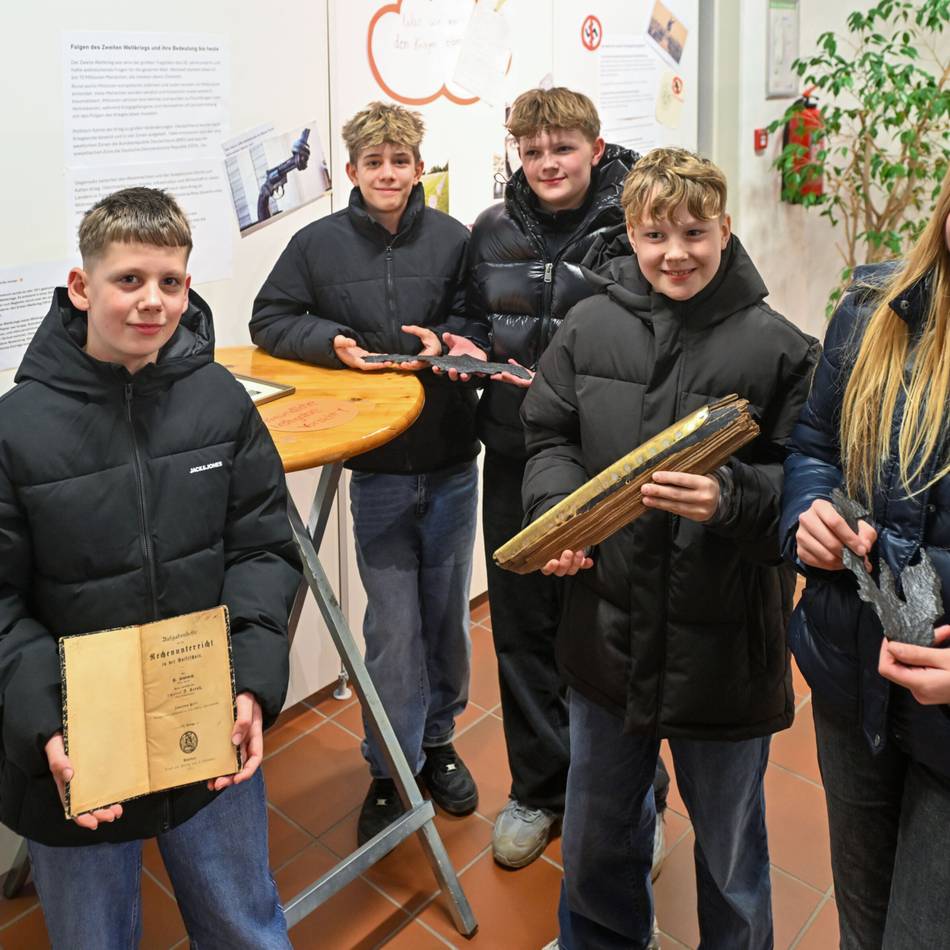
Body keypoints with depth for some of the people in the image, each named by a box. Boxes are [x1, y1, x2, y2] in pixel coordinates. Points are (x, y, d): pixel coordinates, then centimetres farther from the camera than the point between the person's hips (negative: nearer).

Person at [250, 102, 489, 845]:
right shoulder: (318, 244, 0)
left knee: (448, 614, 14)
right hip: (376, 469, -1)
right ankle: (392, 770, 21)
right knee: (393, 627, 2)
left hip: (452, 463, 1)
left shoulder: (452, 239, -1)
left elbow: (481, 323, 4)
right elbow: (269, 322, 4)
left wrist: (443, 341, -16)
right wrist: (332, 341, -13)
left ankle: (438, 741, 36)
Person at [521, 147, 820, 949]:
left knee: (729, 838, 20)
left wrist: (733, 499, -27)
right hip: (610, 623, 3)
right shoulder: (591, 326, -3)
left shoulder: (776, 346, -11)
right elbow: (551, 436, 5)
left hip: (726, 639, -3)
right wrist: (558, 517, -12)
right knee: (599, 826, 25)